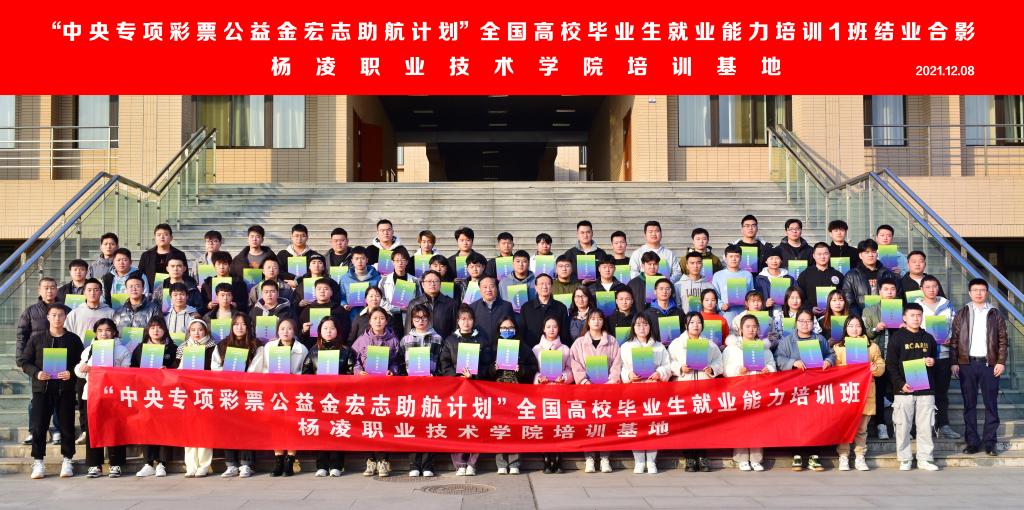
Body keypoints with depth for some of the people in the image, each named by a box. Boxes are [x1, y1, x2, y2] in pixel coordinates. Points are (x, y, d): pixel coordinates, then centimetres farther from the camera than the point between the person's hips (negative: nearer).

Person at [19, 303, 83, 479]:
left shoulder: (73, 339, 6)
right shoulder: (36, 338, 7)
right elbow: (24, 361, 7)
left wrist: (71, 374, -13)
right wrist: (36, 373, -10)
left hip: (65, 389, 0)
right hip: (41, 388, 0)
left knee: (66, 426, 3)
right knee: (38, 426, -1)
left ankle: (67, 461, 14)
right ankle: (38, 462, 7)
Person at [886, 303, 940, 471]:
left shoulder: (928, 338, 14)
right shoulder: (897, 337, 1)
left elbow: (936, 359, 25)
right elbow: (890, 364, -3)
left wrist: (933, 362, 1)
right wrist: (901, 384, -12)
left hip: (926, 389, 3)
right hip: (904, 389, -3)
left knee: (925, 426, 2)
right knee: (903, 426, -1)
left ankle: (924, 459, 10)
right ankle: (905, 460, 8)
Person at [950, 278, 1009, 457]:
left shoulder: (995, 314, 8)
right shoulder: (961, 314, 8)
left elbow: (1002, 340, 5)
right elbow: (954, 340, 6)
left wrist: (1001, 362, -4)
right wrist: (954, 362, -2)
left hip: (989, 364, 0)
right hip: (967, 364, 0)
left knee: (991, 404, 1)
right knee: (969, 405, 3)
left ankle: (989, 442, 6)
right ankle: (972, 442, 8)